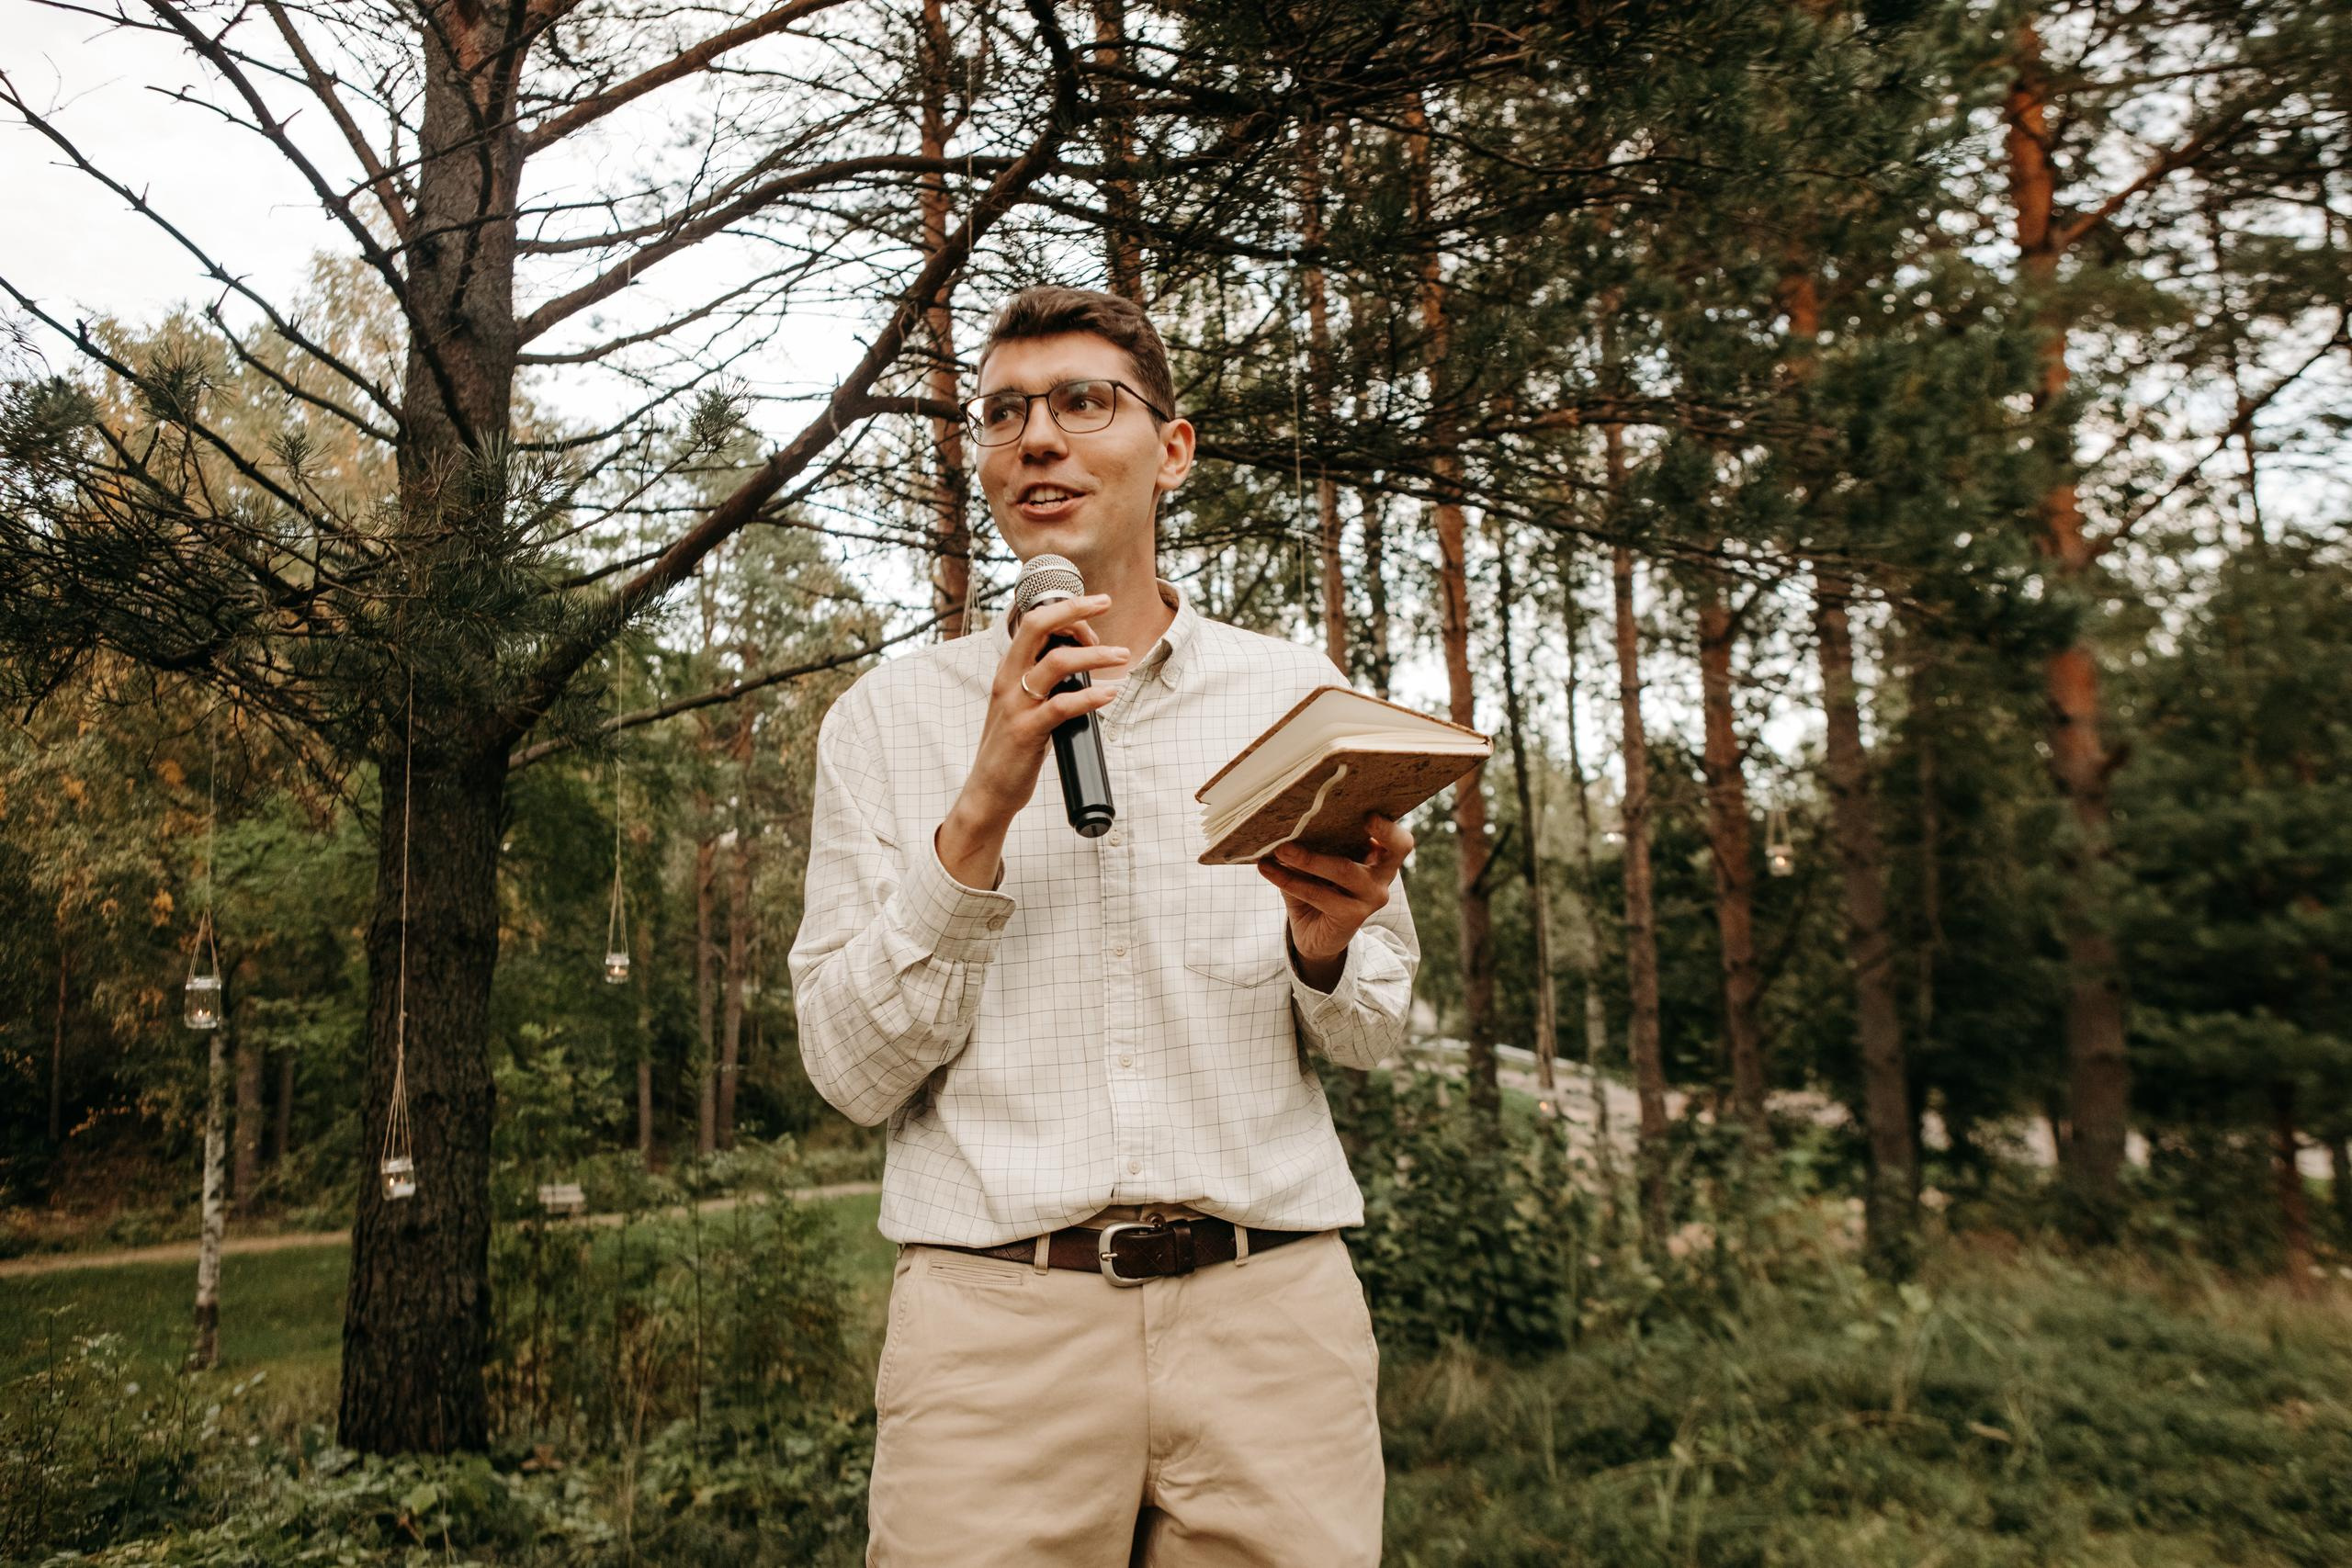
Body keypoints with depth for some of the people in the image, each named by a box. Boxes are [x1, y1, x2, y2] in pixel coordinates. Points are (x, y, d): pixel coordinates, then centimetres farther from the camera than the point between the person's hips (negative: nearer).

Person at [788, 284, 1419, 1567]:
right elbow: (853, 1071, -3)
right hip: (994, 1318, -1)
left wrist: (1325, 947, -12)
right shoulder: (886, 716, 3)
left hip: (1269, 1311, 2)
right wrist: (980, 813, -15)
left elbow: (1374, 1033, 11)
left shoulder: (1292, 692, 6)